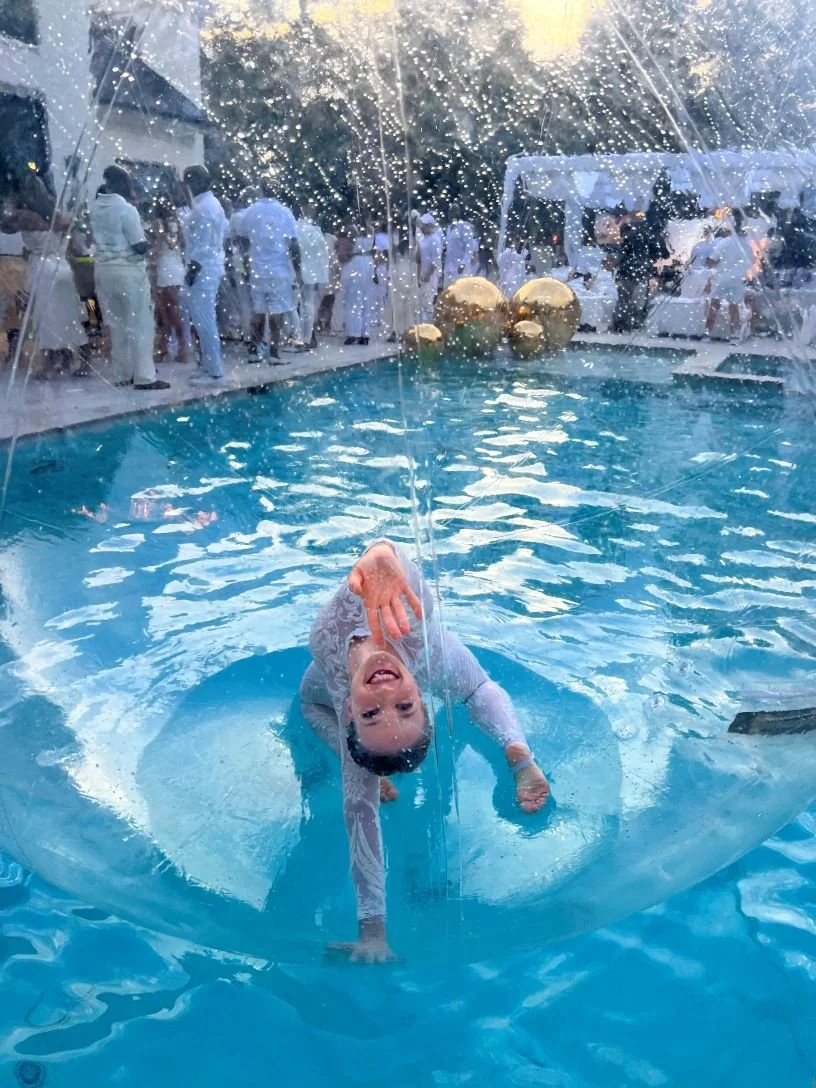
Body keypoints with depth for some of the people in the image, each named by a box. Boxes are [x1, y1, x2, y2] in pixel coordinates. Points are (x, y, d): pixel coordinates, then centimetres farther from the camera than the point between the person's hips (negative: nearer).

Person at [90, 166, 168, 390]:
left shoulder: (95, 207, 8)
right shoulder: (126, 209, -14)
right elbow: (140, 246, -16)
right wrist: (147, 243, 3)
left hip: (104, 268, 7)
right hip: (128, 270, -7)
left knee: (116, 324, 13)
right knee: (140, 324, -2)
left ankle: (121, 374, 17)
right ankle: (144, 376, -4)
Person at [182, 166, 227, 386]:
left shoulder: (201, 208, -15)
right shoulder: (212, 203, 16)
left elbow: (203, 245, -20)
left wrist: (193, 269, -18)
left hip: (203, 269, -10)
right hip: (212, 267, 10)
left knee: (203, 322, -8)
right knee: (206, 321, 13)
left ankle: (213, 372, -5)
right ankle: (210, 367, 18)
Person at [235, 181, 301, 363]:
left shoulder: (249, 212, 4)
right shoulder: (285, 212, -4)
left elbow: (242, 240, 9)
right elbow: (293, 245, -7)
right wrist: (298, 271, -2)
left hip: (257, 270, 3)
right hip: (280, 270, -3)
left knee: (258, 311, 10)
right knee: (277, 311, -1)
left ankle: (255, 350, 9)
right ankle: (274, 351, -4)